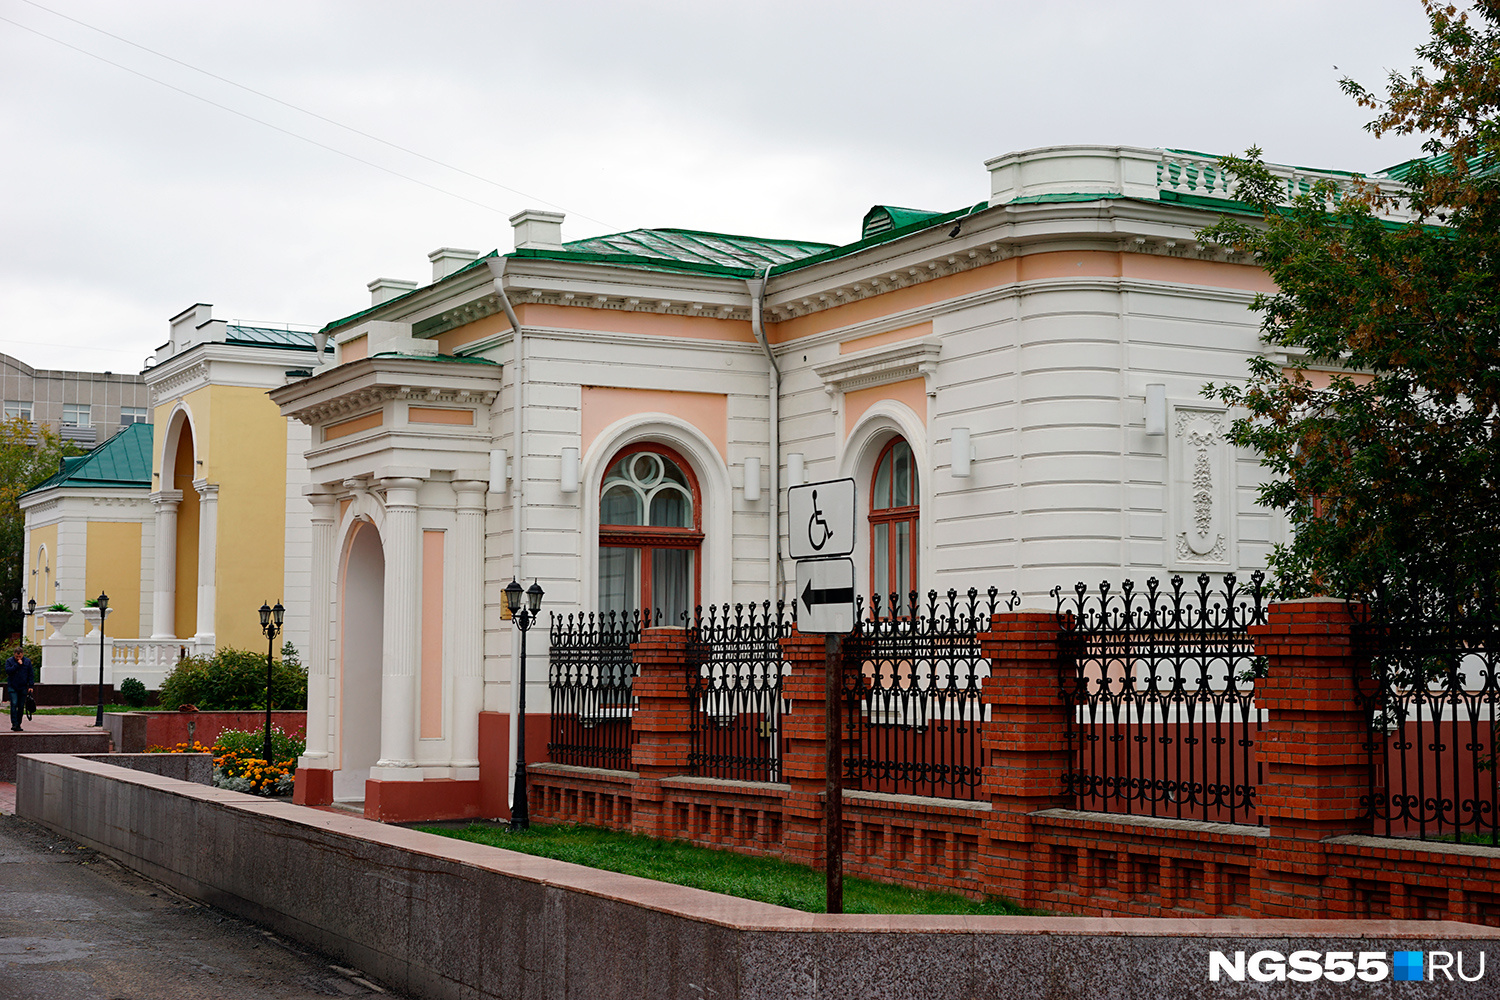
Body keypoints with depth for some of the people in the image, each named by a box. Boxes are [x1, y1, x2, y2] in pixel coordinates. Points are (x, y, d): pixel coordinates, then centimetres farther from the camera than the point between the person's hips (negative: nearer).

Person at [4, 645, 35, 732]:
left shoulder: (27, 661, 6)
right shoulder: (9, 661, 1)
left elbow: (31, 674, 8)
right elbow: (8, 671, -15)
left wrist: (30, 686, 1)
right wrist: (17, 664, -19)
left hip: (23, 688, 2)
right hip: (12, 687, -2)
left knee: (21, 706, 4)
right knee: (14, 704, -15)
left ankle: (18, 724, 13)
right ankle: (14, 724, -17)